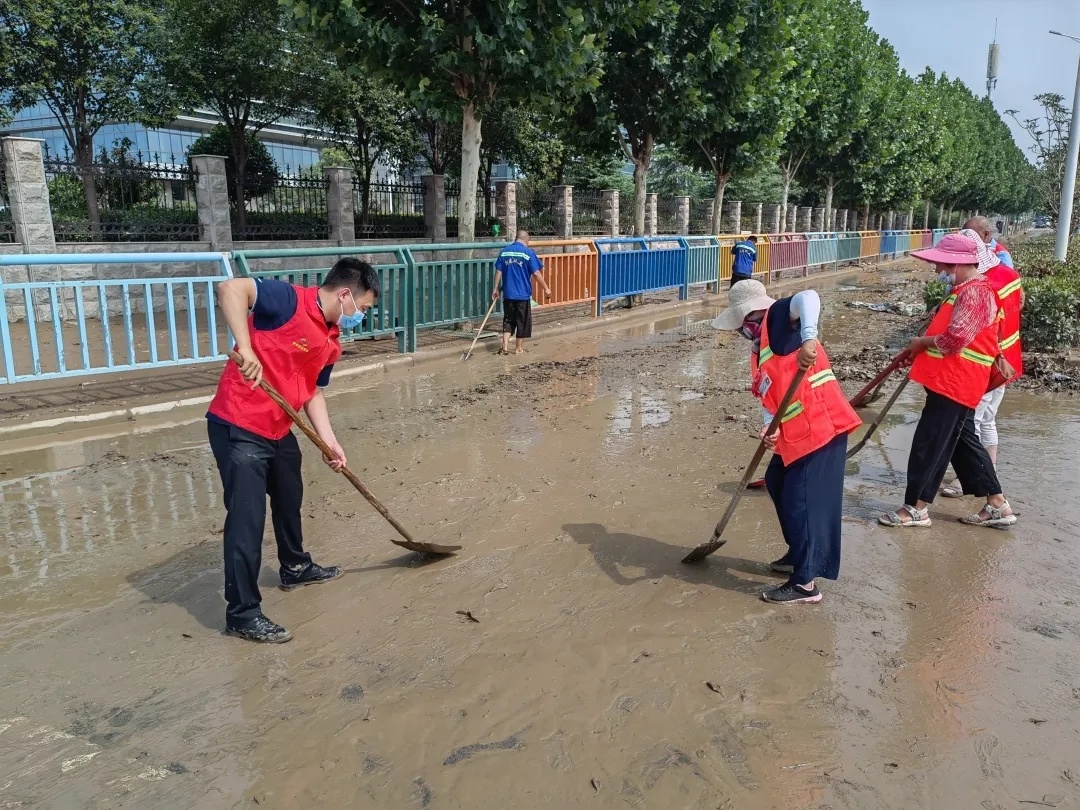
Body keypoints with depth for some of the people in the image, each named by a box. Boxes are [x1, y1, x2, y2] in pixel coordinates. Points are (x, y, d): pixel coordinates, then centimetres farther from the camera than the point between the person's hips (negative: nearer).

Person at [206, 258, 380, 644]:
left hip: (279, 430, 10)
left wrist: (330, 441, 4)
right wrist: (245, 348, -36)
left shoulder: (331, 343, 9)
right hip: (238, 427, -9)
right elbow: (231, 289, -29)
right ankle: (242, 613, 7)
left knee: (289, 499, 25)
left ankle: (295, 568, 48)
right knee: (247, 518, -5)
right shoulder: (290, 300, -17)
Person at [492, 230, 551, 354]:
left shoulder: (504, 251, 4)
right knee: (522, 321, 9)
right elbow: (536, 273, -9)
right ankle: (519, 348, 16)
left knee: (508, 320, 12)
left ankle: (505, 346, 2)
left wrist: (496, 289, 11)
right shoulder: (528, 252, -8)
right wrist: (546, 288, -1)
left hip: (508, 294, 4)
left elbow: (498, 271, 4)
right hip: (523, 294, -4)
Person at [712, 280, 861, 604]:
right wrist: (770, 427, -6)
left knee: (803, 502, -6)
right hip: (796, 433, 10)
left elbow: (807, 297, -30)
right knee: (777, 482, 23)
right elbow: (771, 394, 13)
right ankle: (798, 554, 39)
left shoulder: (778, 320, -9)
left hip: (822, 428, -10)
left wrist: (808, 338, -45)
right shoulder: (759, 348, 16)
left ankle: (805, 584, 3)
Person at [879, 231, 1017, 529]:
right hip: (950, 381, 11)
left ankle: (916, 508, 6)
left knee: (928, 444, -4)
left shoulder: (974, 292, -17)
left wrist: (922, 343, -8)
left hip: (955, 383, -11)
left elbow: (955, 339, -24)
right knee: (963, 442, 16)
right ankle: (997, 505, 23)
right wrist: (921, 349, 12)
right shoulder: (964, 290, 16)